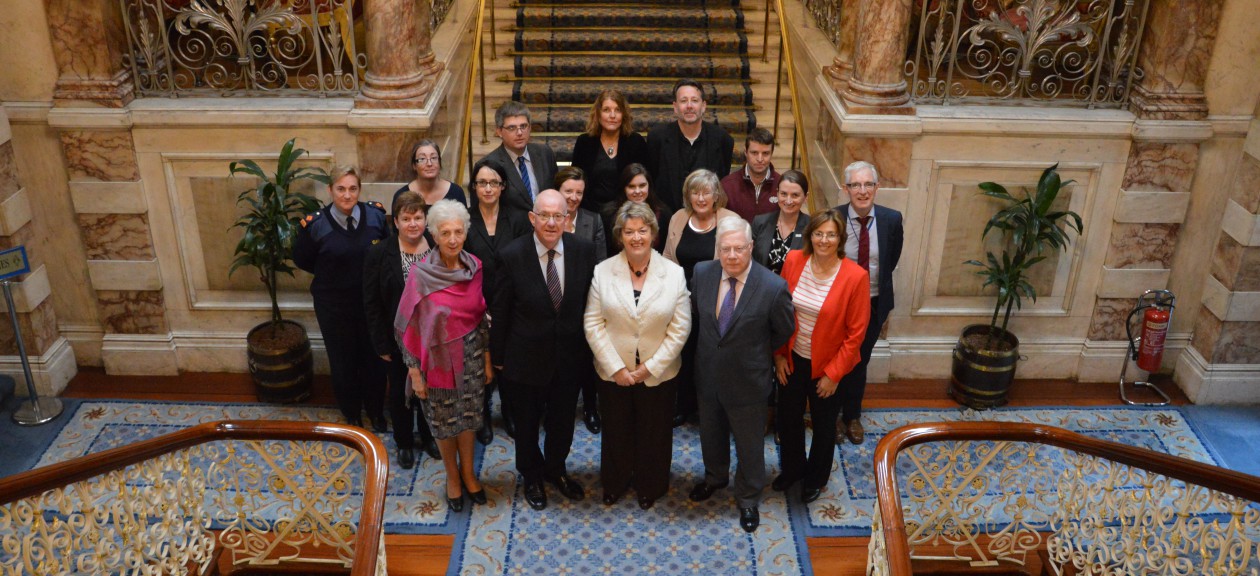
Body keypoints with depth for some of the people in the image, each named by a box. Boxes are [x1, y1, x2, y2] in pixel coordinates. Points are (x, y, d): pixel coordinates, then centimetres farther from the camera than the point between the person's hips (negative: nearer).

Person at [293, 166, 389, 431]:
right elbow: (301, 259, 2)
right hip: (334, 306, -1)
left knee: (375, 359, 14)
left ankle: (376, 412, 38)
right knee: (343, 362, 13)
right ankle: (352, 415, 37)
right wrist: (331, 274, 2)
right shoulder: (315, 224, -14)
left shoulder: (376, 214, -9)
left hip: (372, 302, 1)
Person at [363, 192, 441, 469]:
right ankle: (404, 442, 36)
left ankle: (428, 436, 40)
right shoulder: (379, 254, -10)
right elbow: (371, 304, -7)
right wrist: (381, 344, -9)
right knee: (400, 392, 15)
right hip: (397, 340, -1)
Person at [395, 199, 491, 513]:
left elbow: (481, 316, 4)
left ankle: (468, 473, 39)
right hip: (438, 357, -3)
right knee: (443, 420, 15)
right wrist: (415, 371, -9)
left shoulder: (474, 267, -7)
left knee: (467, 416, 18)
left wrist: (487, 359, 7)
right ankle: (452, 476, 37)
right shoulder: (421, 274, -18)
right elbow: (409, 327, -11)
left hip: (470, 355, 3)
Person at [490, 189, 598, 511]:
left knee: (562, 421, 21)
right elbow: (500, 312, -9)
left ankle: (555, 470, 49)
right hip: (526, 358, -2)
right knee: (527, 423, 19)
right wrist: (498, 356, -3)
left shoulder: (583, 251, -11)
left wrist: (589, 348, 3)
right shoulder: (512, 256, -18)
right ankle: (532, 476, 45)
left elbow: (590, 303, -1)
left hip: (569, 356, 2)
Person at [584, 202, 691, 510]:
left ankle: (649, 486, 42)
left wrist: (650, 367, -12)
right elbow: (593, 323, -8)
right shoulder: (603, 271, -9)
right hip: (613, 372, 1)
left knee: (653, 433, 17)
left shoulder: (674, 273, -10)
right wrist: (616, 368, -12)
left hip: (658, 372, 0)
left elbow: (679, 329, -8)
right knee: (616, 430, 19)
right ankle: (615, 483, 44)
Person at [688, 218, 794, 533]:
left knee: (748, 444, 17)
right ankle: (715, 477, 56)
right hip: (708, 374, 4)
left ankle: (748, 498, 42)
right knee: (711, 434, 27)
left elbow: (783, 332, -7)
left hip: (747, 381, -4)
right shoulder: (702, 273, -13)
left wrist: (755, 354, 3)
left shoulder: (773, 287, -25)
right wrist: (710, 347, 9)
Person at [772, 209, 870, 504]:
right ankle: (792, 468, 47)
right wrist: (779, 354, -2)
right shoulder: (794, 260, -11)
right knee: (788, 417, 19)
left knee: (823, 424, 18)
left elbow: (856, 332, -14)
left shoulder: (855, 276, -21)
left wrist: (833, 373, -13)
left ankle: (816, 477, 43)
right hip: (792, 359, 3)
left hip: (827, 365, -3)